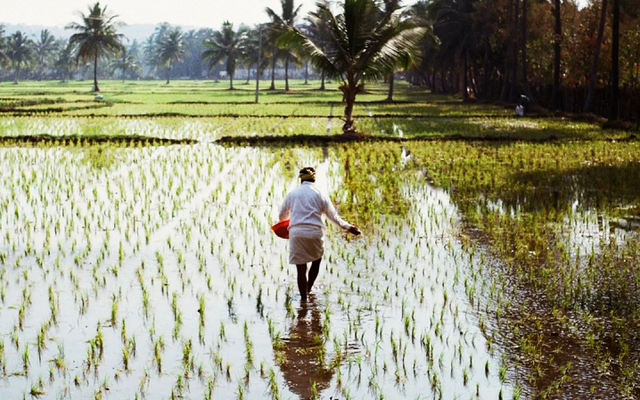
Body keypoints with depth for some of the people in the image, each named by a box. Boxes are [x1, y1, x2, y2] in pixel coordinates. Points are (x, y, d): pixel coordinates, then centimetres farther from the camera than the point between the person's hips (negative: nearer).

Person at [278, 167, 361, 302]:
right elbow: (333, 216, 5)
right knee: (317, 260, 24)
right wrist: (348, 227, 15)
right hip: (315, 232, -1)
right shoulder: (319, 195, 6)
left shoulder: (292, 194, 11)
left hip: (296, 233, 1)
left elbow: (282, 216, 20)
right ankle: (308, 290, 17)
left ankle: (304, 298, 4)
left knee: (301, 269, 4)